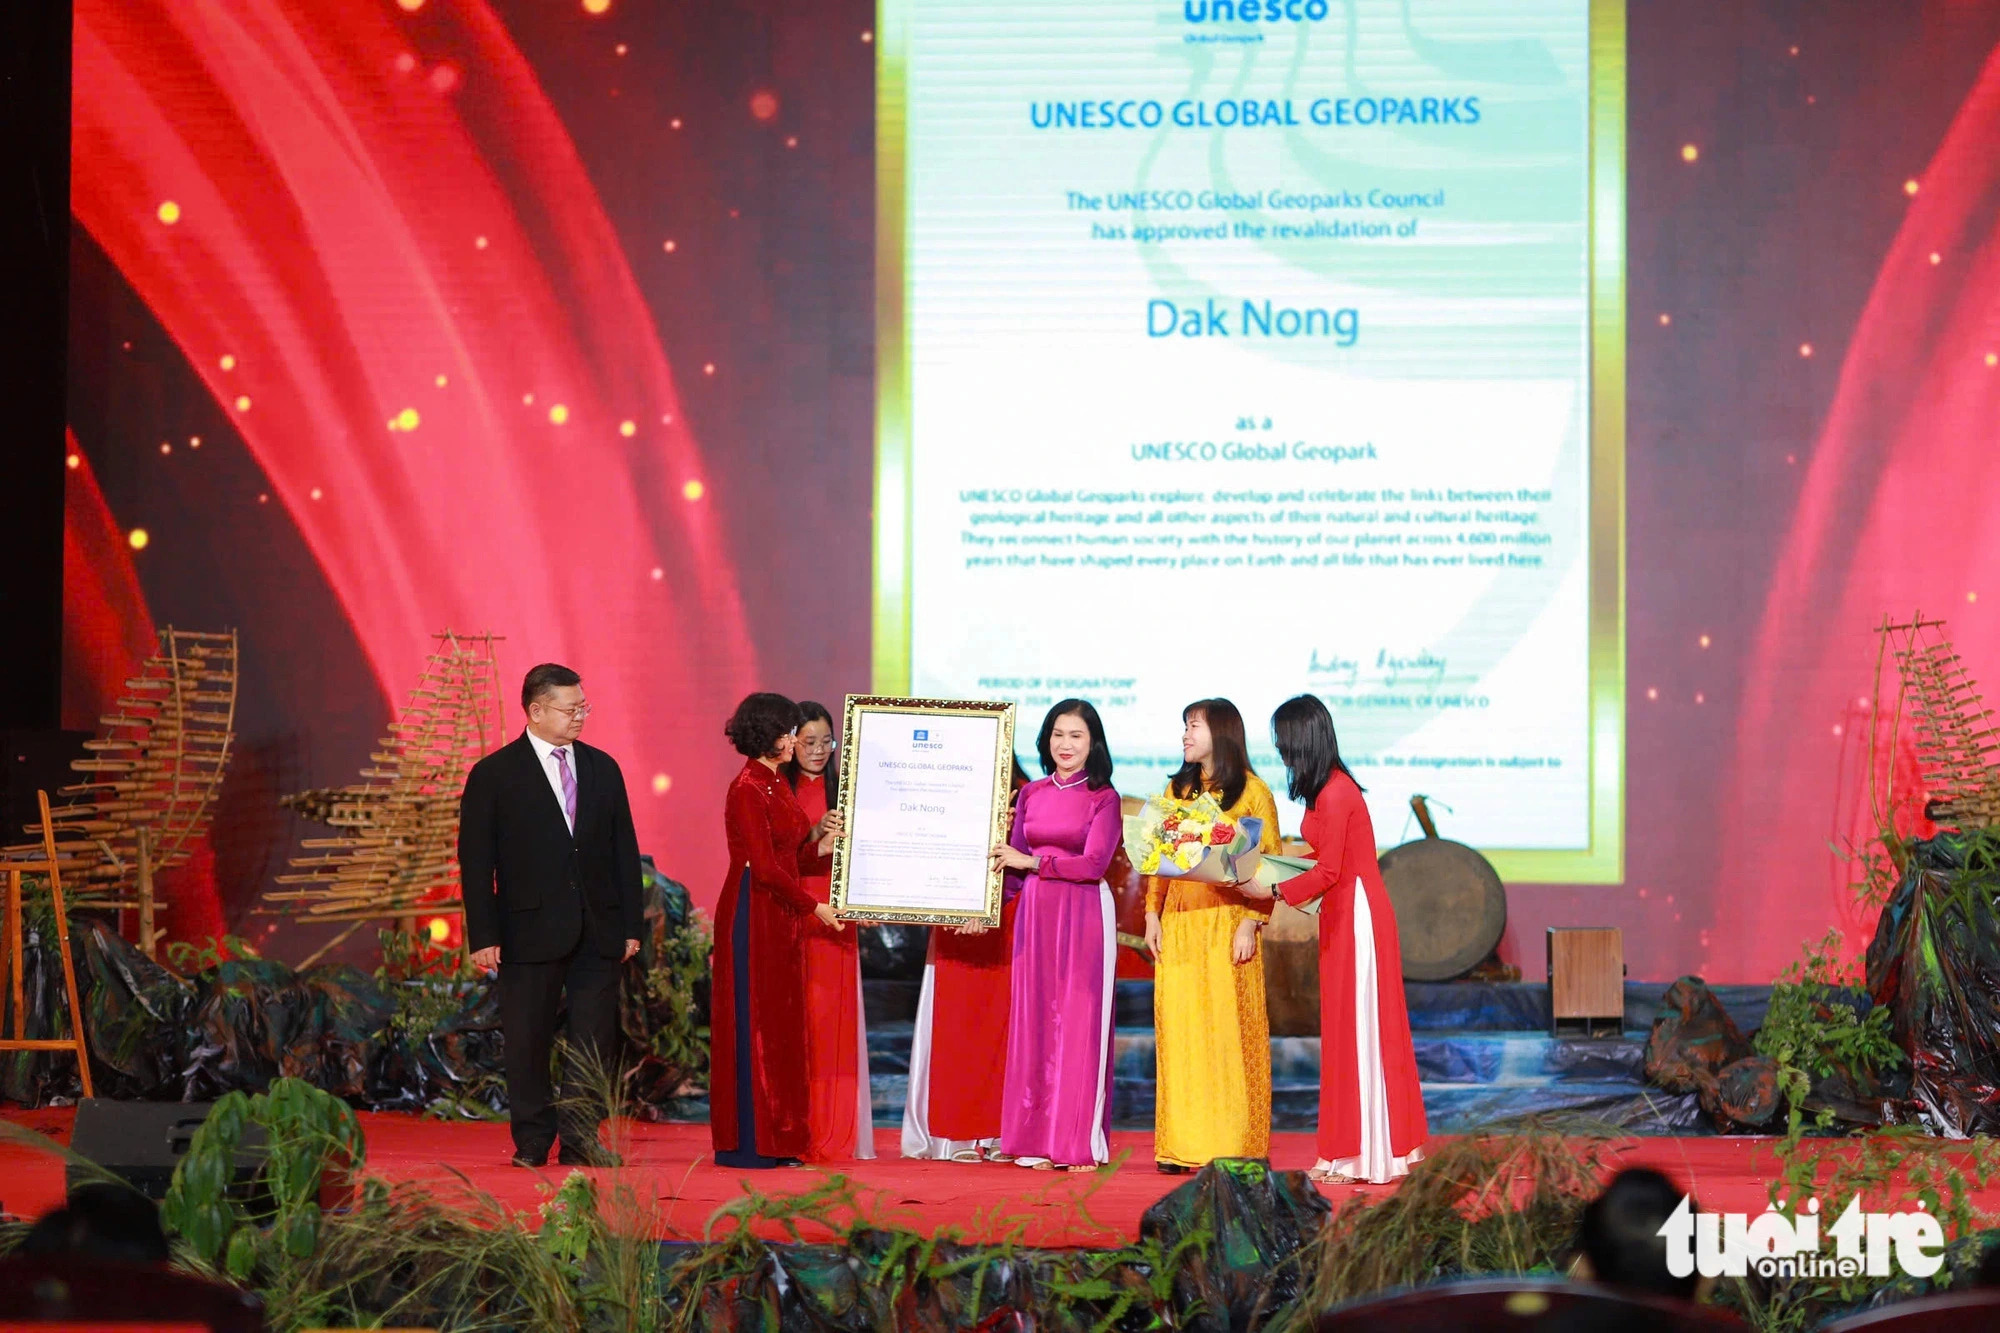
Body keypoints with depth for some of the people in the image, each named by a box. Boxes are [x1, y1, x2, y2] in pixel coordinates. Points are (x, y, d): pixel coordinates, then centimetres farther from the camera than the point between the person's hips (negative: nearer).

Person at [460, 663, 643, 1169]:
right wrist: (483, 936, -9)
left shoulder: (602, 768, 11)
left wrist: (631, 923, 7)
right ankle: (532, 1142, 11)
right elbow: (475, 861, -3)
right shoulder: (494, 775, -1)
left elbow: (625, 851, 13)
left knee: (594, 1042, 2)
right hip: (531, 931, -3)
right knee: (527, 1043, 2)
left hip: (598, 932, 3)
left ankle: (581, 1139, 9)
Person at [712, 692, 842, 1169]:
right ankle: (747, 1143, -1)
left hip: (780, 918, 9)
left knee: (780, 1026, 9)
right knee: (753, 1023, -5)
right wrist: (812, 906, -12)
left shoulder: (777, 786, 15)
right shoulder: (747, 790, -13)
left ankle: (777, 1140, 12)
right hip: (753, 916, -9)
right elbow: (763, 867, -17)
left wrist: (823, 847, 2)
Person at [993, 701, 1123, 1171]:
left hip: (1085, 915, -4)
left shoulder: (1103, 798, -1)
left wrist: (1032, 862, -11)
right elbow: (1013, 867, 14)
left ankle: (1082, 1142, 1)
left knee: (1080, 1023, -3)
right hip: (1035, 914, 4)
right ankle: (1037, 1140, 7)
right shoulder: (1030, 794, 12)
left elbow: (1093, 863, -10)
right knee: (1034, 1022, 3)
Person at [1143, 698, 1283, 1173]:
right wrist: (1152, 914, 6)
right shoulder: (1177, 790, 18)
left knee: (1227, 1029, -7)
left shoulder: (1251, 791, 1)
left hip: (1226, 923, -5)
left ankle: (1231, 1147, -4)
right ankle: (1184, 1147, 4)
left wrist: (1250, 924, -14)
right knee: (1179, 1031, 1)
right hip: (1178, 925, 5)